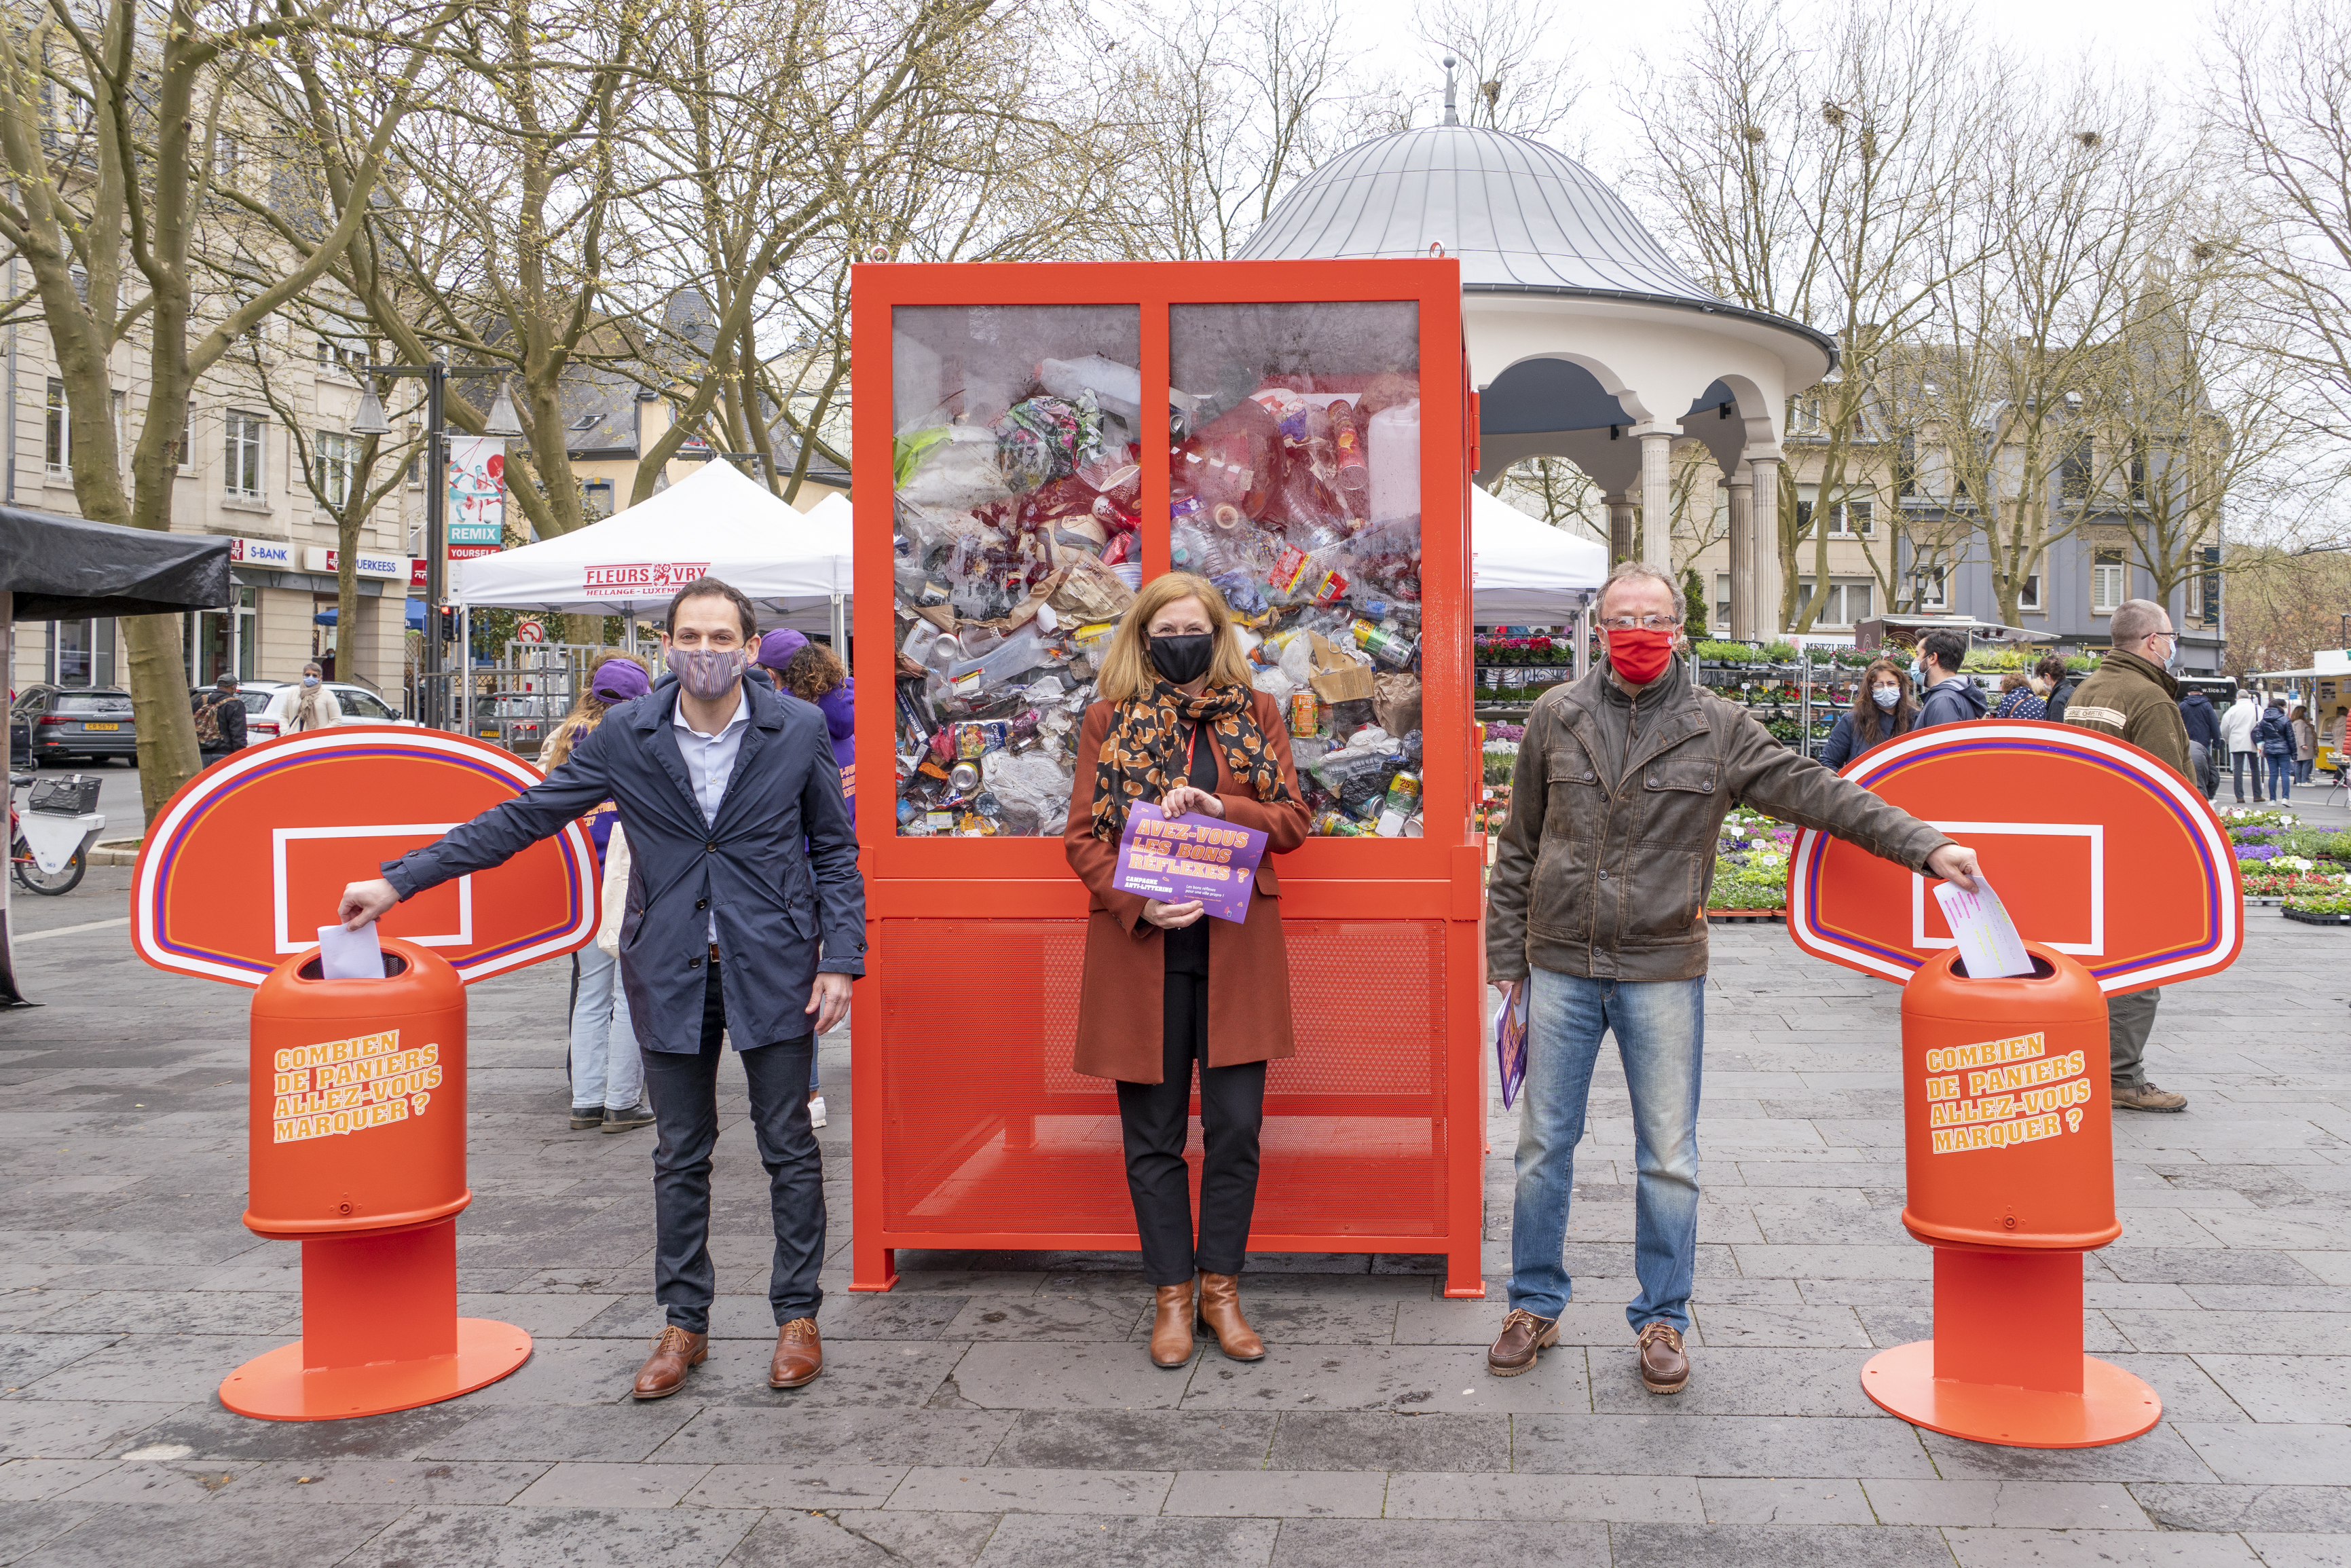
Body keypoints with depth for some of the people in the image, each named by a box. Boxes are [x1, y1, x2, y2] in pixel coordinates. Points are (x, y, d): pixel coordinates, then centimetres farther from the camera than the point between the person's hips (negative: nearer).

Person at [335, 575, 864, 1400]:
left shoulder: (798, 730, -5)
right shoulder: (625, 735, -2)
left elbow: (835, 851, 2)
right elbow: (521, 818, 1)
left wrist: (840, 959, -6)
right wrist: (399, 880, -2)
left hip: (773, 970, -2)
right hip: (672, 974, 2)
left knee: (790, 1149, 6)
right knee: (680, 1156, 11)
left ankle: (797, 1318, 20)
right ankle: (684, 1324, 25)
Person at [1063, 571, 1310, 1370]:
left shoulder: (1256, 715, 8)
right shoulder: (1109, 720, 6)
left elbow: (1294, 822, 3)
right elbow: (1082, 838, 2)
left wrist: (1219, 806, -15)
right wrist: (1137, 902, -15)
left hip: (1235, 948, 1)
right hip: (1140, 945, 0)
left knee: (1236, 1126, 2)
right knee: (1153, 1132, 6)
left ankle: (1220, 1289, 18)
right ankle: (1171, 1296, 19)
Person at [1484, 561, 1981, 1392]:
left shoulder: (1717, 729, 0)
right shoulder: (1557, 718, 3)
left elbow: (1817, 792, -4)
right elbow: (1518, 850, 7)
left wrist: (1924, 845, -14)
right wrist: (1507, 957, 6)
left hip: (1663, 972, -1)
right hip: (1559, 966, 1)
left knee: (1668, 1158, 6)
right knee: (1544, 1144, 9)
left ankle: (1662, 1319, 23)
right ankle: (1535, 1306, 25)